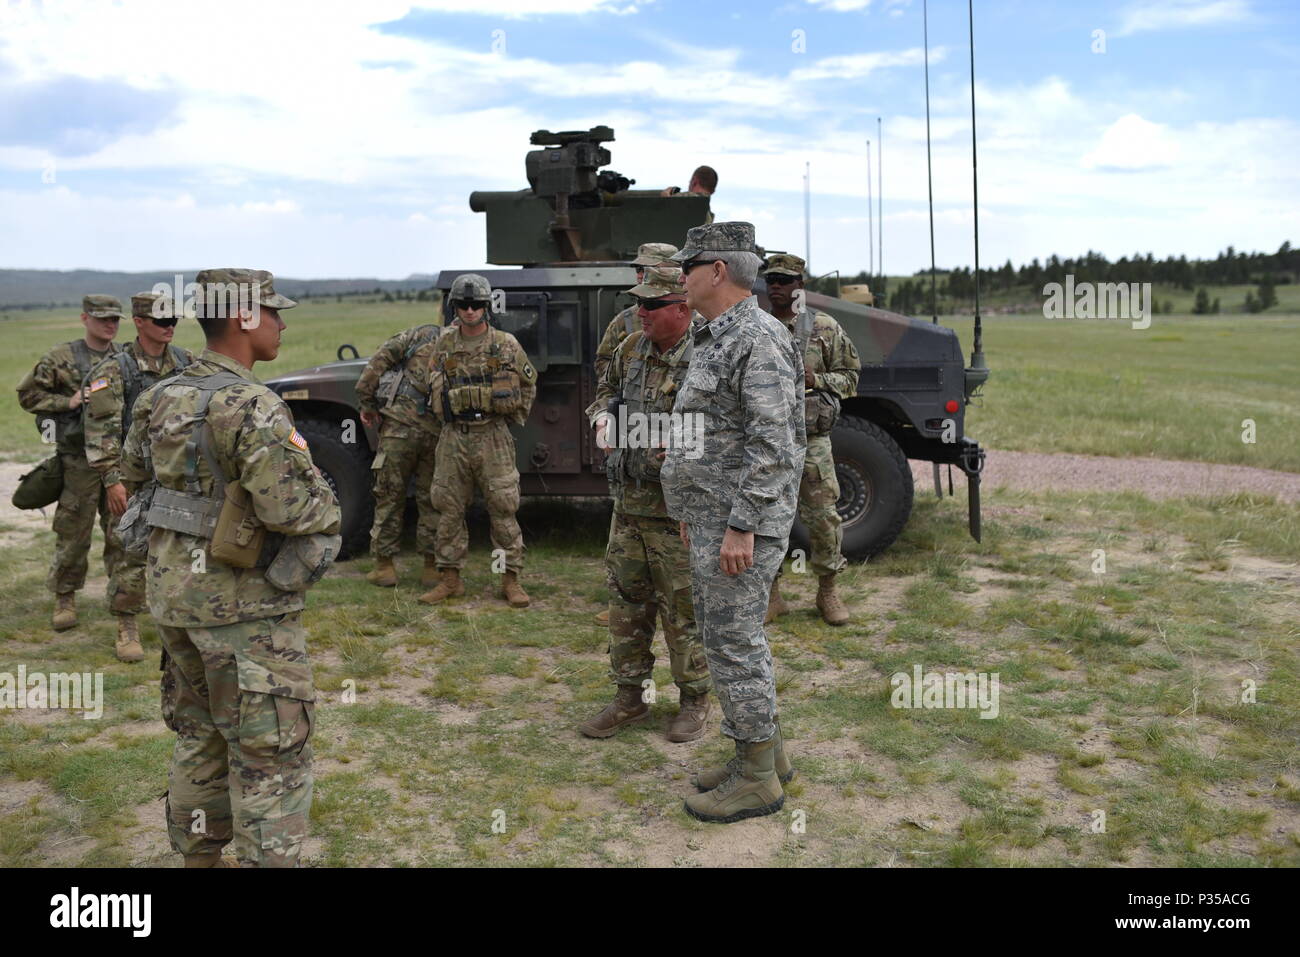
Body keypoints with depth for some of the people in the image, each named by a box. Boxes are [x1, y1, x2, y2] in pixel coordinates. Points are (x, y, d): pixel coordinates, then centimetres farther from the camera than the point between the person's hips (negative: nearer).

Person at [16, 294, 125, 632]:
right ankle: (64, 598, 17)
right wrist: (68, 402, -13)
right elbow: (28, 394, -1)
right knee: (73, 531, 3)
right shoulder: (62, 358, -2)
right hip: (79, 459, -3)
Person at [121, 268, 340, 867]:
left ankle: (198, 856, 34)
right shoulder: (251, 407, -21)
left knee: (200, 738, 22)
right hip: (243, 603, -8)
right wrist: (326, 507, -6)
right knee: (270, 755, 2)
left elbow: (133, 474, 20)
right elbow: (293, 508, -26)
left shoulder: (159, 399, 5)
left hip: (171, 591, 8)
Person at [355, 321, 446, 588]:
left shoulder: (424, 333, 6)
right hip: (438, 433, 2)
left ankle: (384, 566, 14)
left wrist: (367, 402, 3)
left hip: (400, 423, -1)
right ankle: (432, 568, 18)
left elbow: (382, 358, -1)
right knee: (432, 501, 14)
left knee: (389, 496, 9)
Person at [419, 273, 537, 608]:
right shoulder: (443, 345, 5)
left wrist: (514, 418, 7)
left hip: (493, 437, -2)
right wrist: (448, 416, 12)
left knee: (503, 508, -1)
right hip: (454, 437, 3)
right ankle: (450, 579, 16)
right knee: (449, 509, 6)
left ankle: (511, 580, 7)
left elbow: (528, 383, 11)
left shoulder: (506, 344, -1)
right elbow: (434, 387, 19)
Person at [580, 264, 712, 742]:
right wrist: (602, 416, 3)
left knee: (684, 611, 5)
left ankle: (694, 701, 23)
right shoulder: (631, 350, 6)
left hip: (677, 510, -7)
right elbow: (606, 388, 24)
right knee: (626, 603, 14)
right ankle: (630, 696, 29)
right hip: (628, 504, 7)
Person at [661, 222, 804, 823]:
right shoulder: (714, 339, 15)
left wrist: (740, 527, -24)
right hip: (712, 517, 10)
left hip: (739, 525, -10)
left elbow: (772, 445, -23)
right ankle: (764, 752, 28)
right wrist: (694, 510, 22)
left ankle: (757, 779, 8)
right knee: (729, 635, 16)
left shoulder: (759, 340, -17)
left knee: (733, 642, -4)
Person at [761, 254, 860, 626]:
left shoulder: (825, 328, 2)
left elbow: (850, 376, 5)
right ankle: (771, 595, 18)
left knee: (823, 516, 0)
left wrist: (815, 380, -12)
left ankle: (827, 592, 18)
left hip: (811, 439, -1)